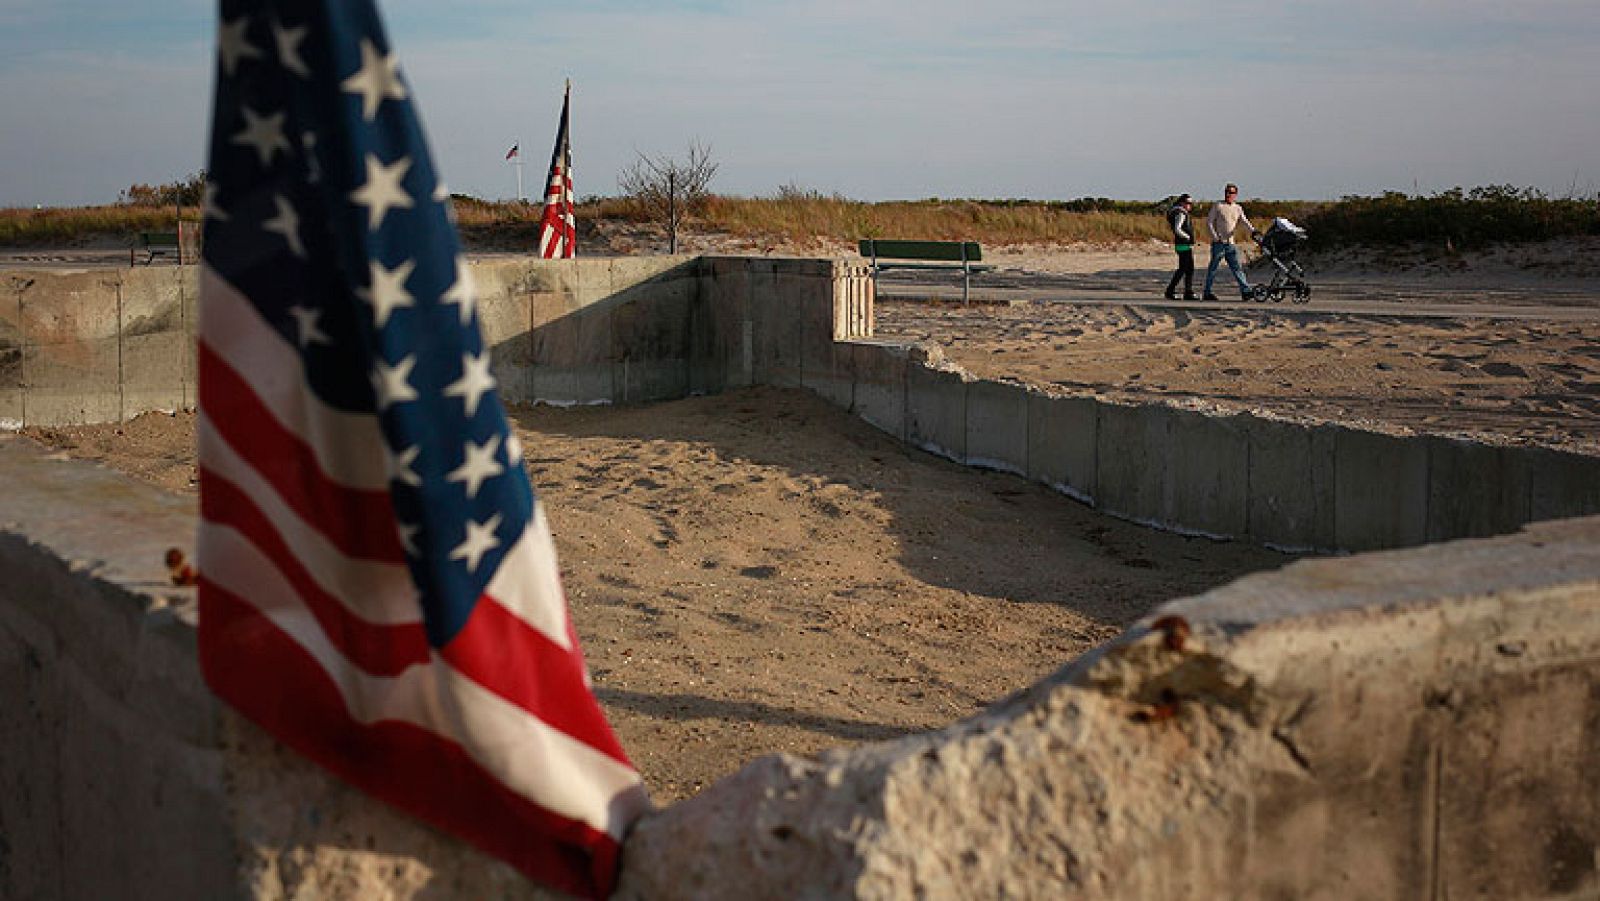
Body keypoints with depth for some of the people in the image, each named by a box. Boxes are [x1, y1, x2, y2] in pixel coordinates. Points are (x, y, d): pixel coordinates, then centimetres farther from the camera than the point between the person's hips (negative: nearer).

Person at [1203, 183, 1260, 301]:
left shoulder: (1238, 208, 13)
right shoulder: (1217, 206, 1)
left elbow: (1244, 221, 0)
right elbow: (1209, 222, -1)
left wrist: (1252, 230, -19)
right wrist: (1215, 236, -11)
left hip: (1231, 243, 4)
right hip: (1218, 243, -4)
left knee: (1236, 268, 0)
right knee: (1213, 268, 0)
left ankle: (1245, 291, -5)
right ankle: (1207, 292, 6)